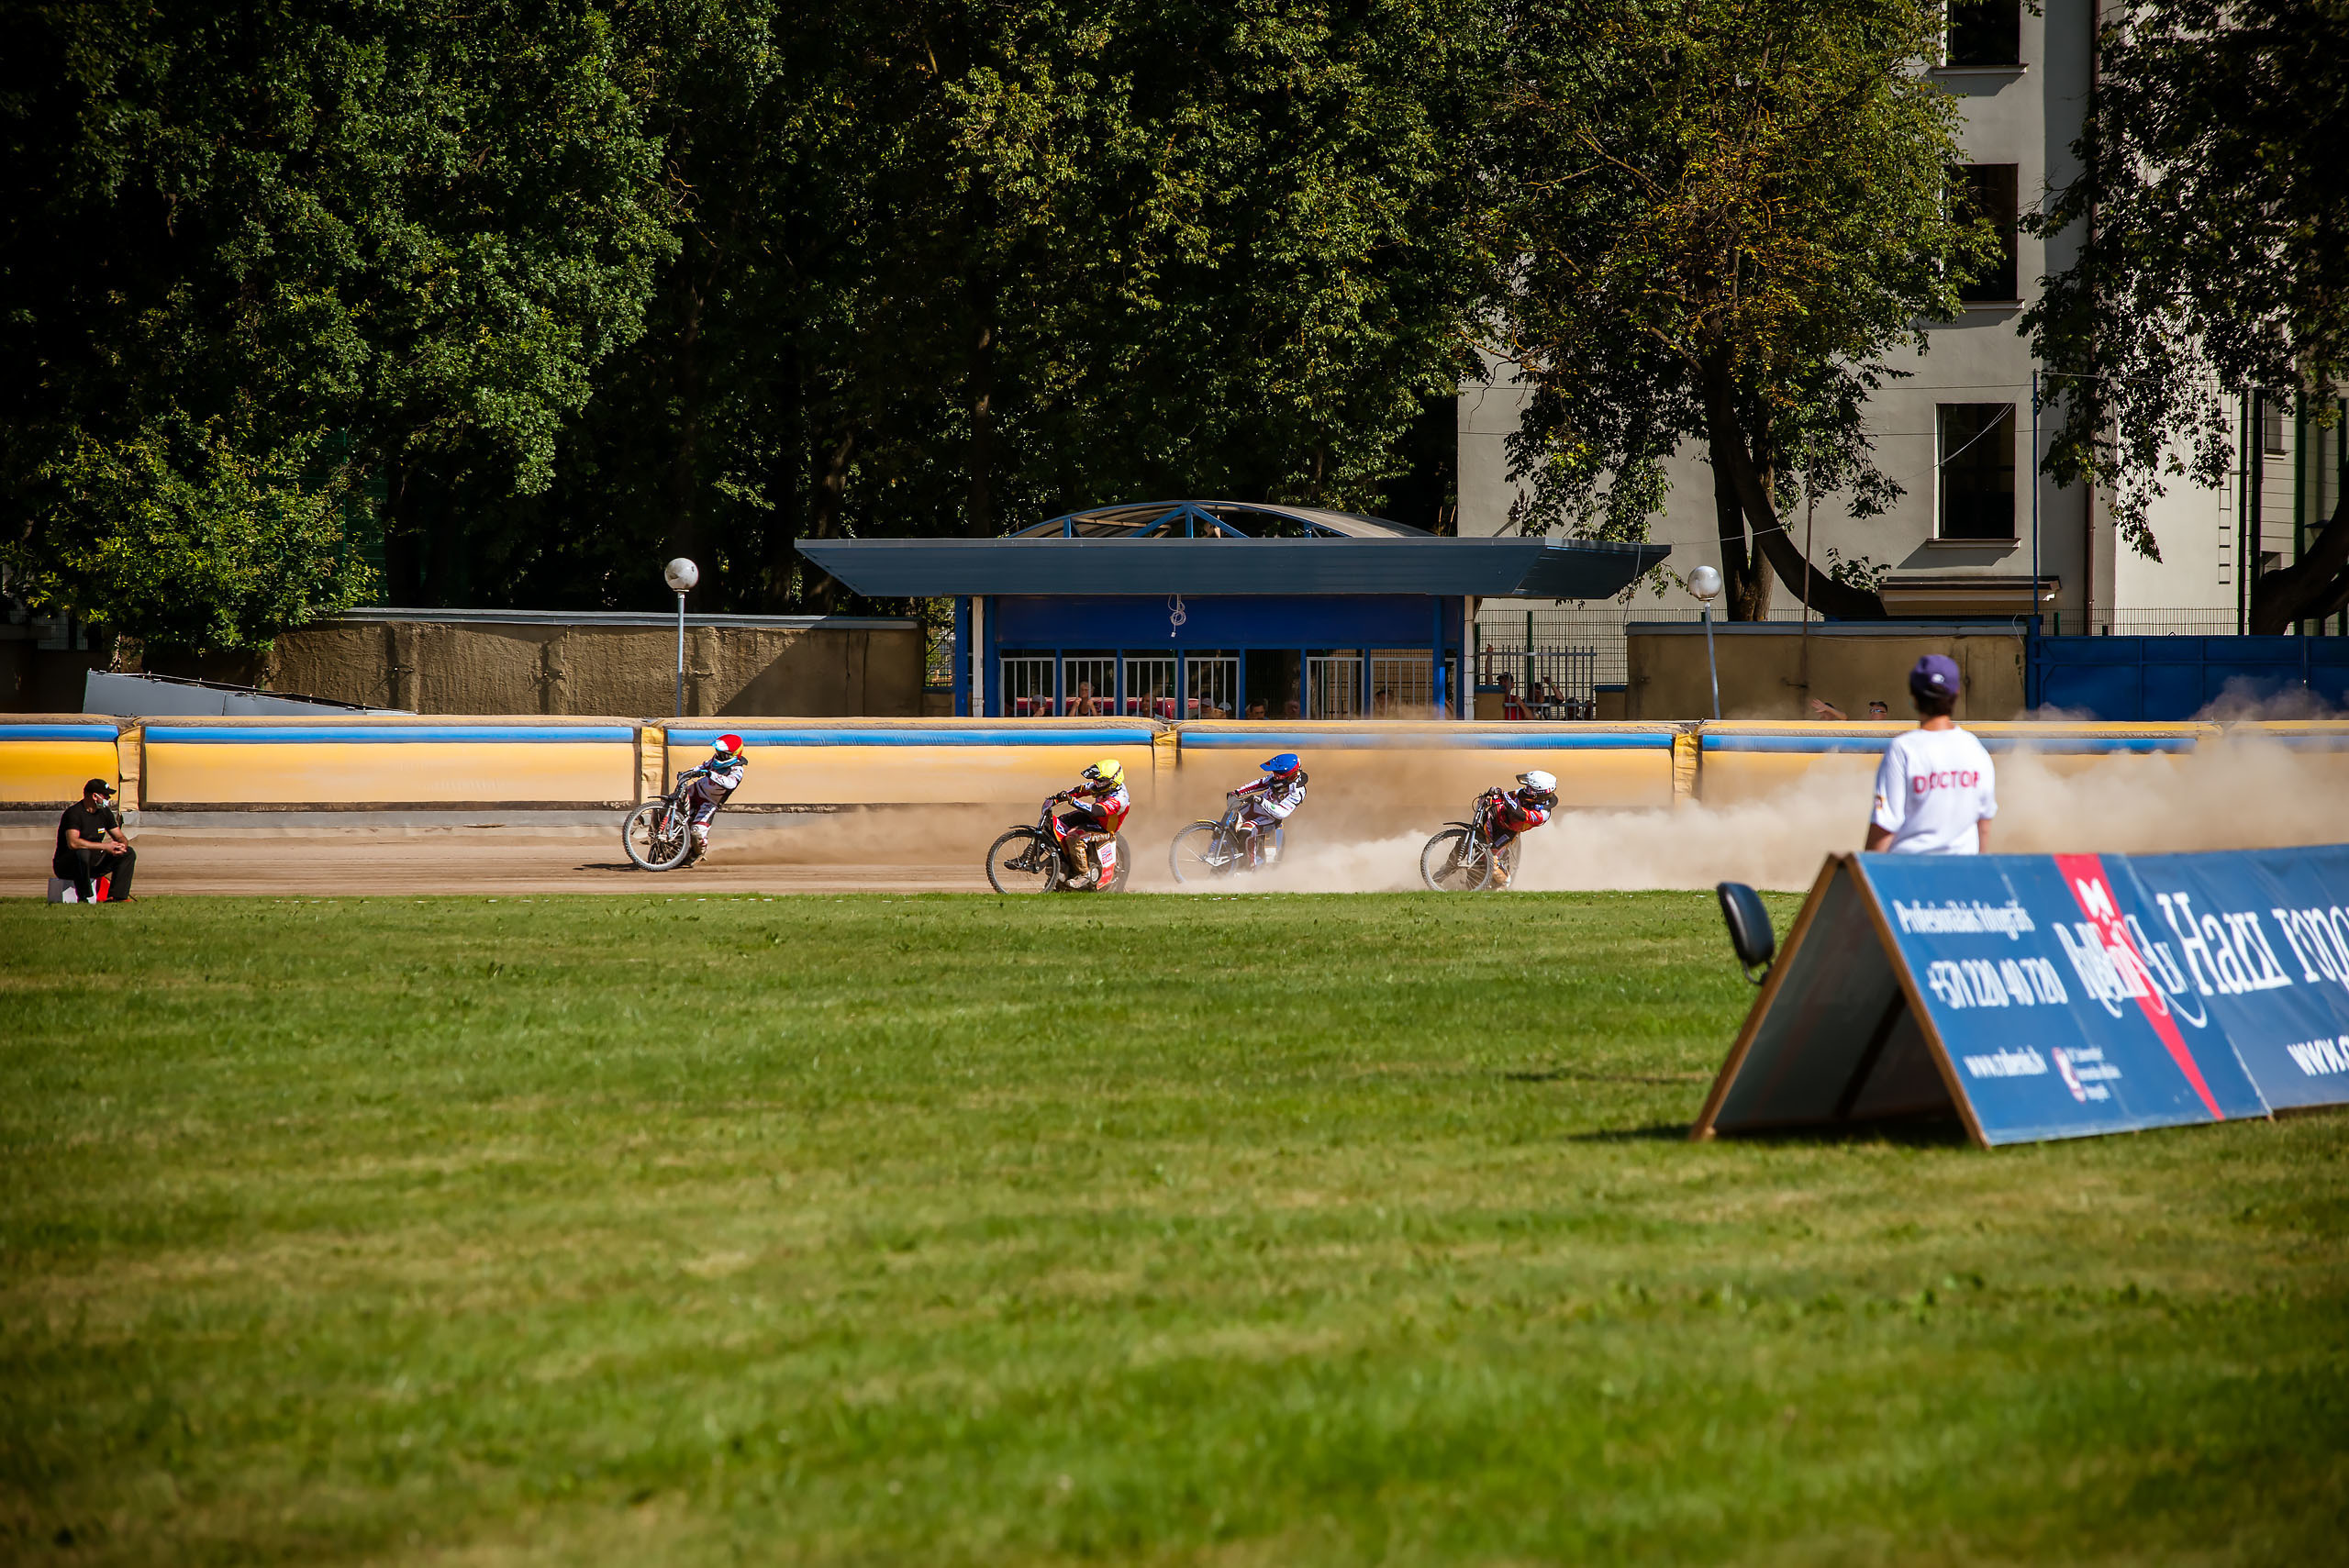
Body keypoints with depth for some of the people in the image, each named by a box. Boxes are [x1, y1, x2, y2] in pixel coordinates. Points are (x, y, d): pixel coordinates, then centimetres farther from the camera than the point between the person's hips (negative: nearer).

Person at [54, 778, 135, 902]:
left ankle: (116, 896, -14)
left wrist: (122, 846, -17)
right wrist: (105, 847, -31)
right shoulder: (74, 813, -19)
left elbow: (120, 838, 11)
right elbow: (73, 843, -33)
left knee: (129, 853, -4)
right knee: (82, 853, -40)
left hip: (93, 863, 8)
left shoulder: (104, 812, 5)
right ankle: (85, 898, -31)